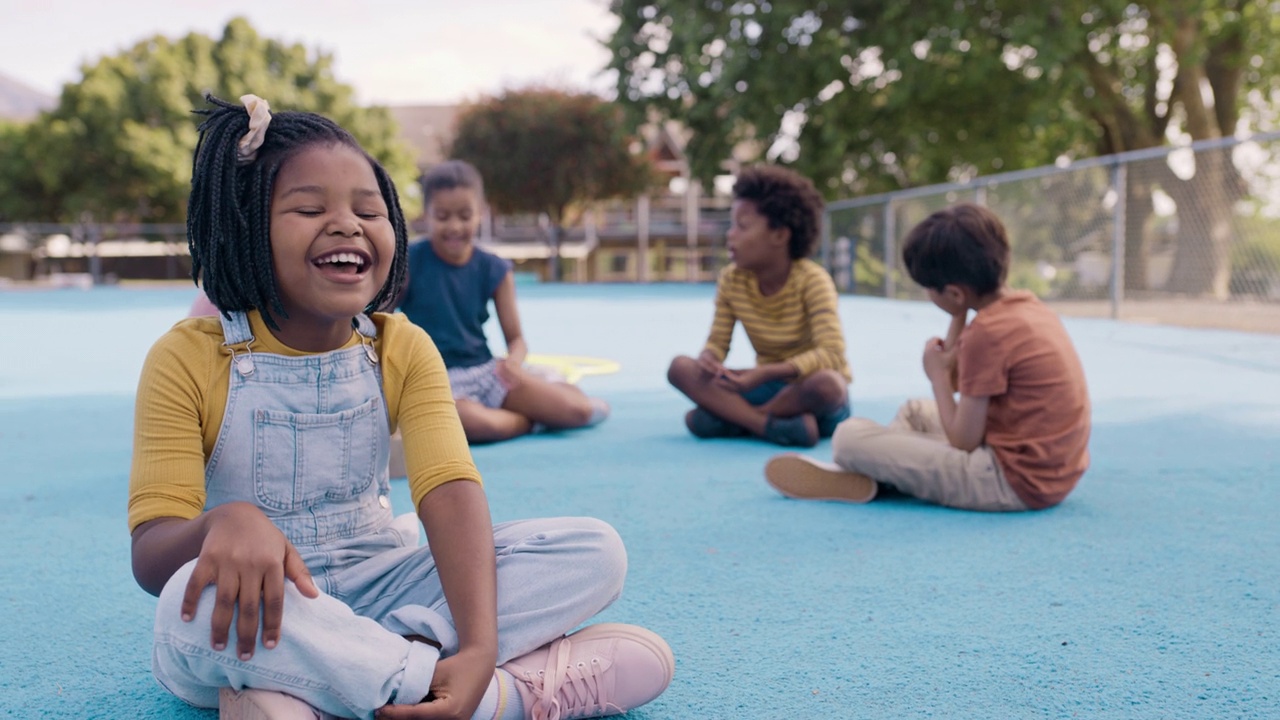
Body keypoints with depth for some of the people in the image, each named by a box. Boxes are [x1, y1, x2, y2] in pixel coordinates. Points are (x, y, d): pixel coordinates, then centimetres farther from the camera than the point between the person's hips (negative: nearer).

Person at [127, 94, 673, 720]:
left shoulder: (401, 349, -1)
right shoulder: (188, 358, -9)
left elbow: (451, 488, -16)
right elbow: (151, 557, -15)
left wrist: (479, 646, -33)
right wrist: (226, 522, -42)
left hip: (376, 592, 4)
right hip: (255, 618, -3)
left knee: (596, 552, -15)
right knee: (199, 600, -40)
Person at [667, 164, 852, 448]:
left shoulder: (812, 280, -19)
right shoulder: (731, 280, -4)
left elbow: (831, 353, -28)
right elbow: (717, 342, -2)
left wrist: (767, 373, -40)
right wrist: (709, 358, -27)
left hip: (808, 390, -4)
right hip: (767, 386, 4)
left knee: (827, 383, -40)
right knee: (680, 367, -16)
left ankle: (729, 417, -21)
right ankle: (772, 425, -30)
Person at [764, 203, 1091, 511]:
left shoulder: (988, 331, -21)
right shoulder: (1028, 306, 7)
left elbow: (963, 442, -16)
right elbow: (957, 379, 13)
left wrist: (937, 375, -4)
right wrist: (960, 316, 5)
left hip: (1015, 480, -10)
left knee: (850, 436, -12)